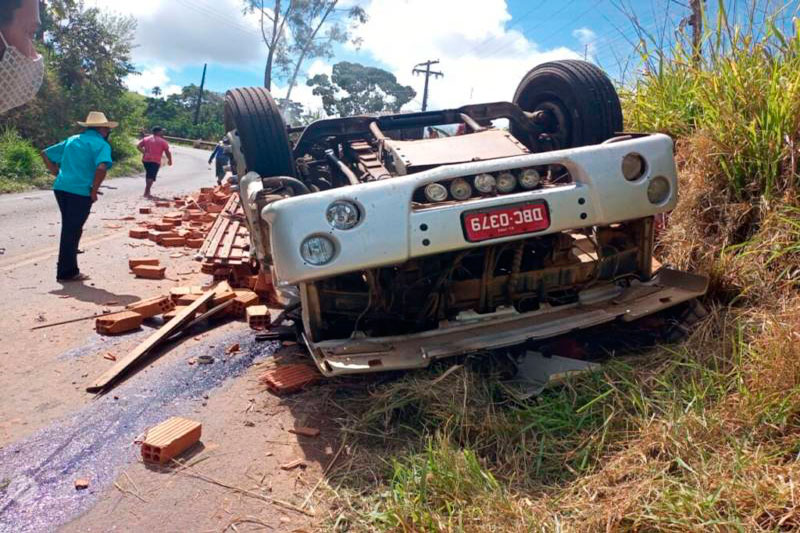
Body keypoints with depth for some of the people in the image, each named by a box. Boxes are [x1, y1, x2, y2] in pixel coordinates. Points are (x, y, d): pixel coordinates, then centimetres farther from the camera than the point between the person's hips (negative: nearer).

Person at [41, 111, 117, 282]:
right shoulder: (101, 144, -4)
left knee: (68, 229, 20)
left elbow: (45, 154, 22)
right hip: (80, 191, -7)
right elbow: (101, 168, -23)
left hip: (61, 188, 7)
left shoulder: (72, 140, 18)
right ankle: (67, 273, 11)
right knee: (72, 231, 2)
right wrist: (94, 191, -12)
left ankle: (68, 269, 28)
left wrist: (58, 174, 18)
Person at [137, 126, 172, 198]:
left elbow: (138, 146, 4)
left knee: (148, 175, 21)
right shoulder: (163, 141, 0)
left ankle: (147, 191, 24)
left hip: (145, 159, 6)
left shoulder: (146, 139, 14)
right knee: (151, 177, -8)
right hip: (155, 161, -6)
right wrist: (170, 160, 12)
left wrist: (144, 152, 8)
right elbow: (167, 152, -1)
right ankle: (146, 193, -16)